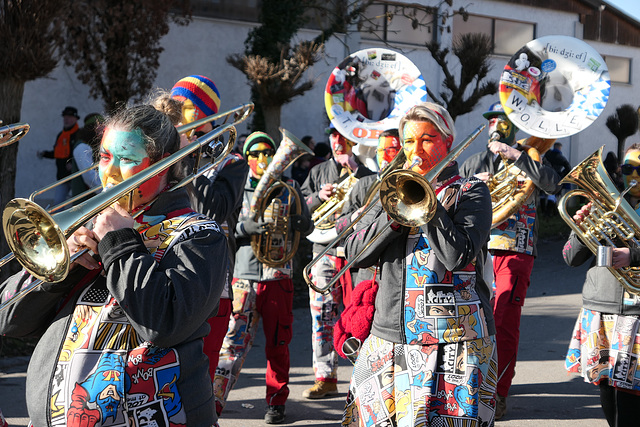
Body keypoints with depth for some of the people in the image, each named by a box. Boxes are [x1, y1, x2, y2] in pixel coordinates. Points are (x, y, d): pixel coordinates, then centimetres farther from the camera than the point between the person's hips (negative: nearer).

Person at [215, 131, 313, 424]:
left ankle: (276, 402, 21)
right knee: (235, 339, -13)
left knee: (278, 344, 7)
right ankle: (213, 402, -14)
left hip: (279, 277, 1)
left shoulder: (289, 188, 10)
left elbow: (307, 227, 9)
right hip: (245, 276, -1)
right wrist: (244, 227, -17)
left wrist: (291, 220, -13)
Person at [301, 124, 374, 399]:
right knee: (321, 315, 3)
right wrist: (318, 196, -5)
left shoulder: (365, 171, 5)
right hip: (325, 250, 4)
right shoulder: (318, 172, 16)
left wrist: (356, 170, -16)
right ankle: (325, 377, 12)